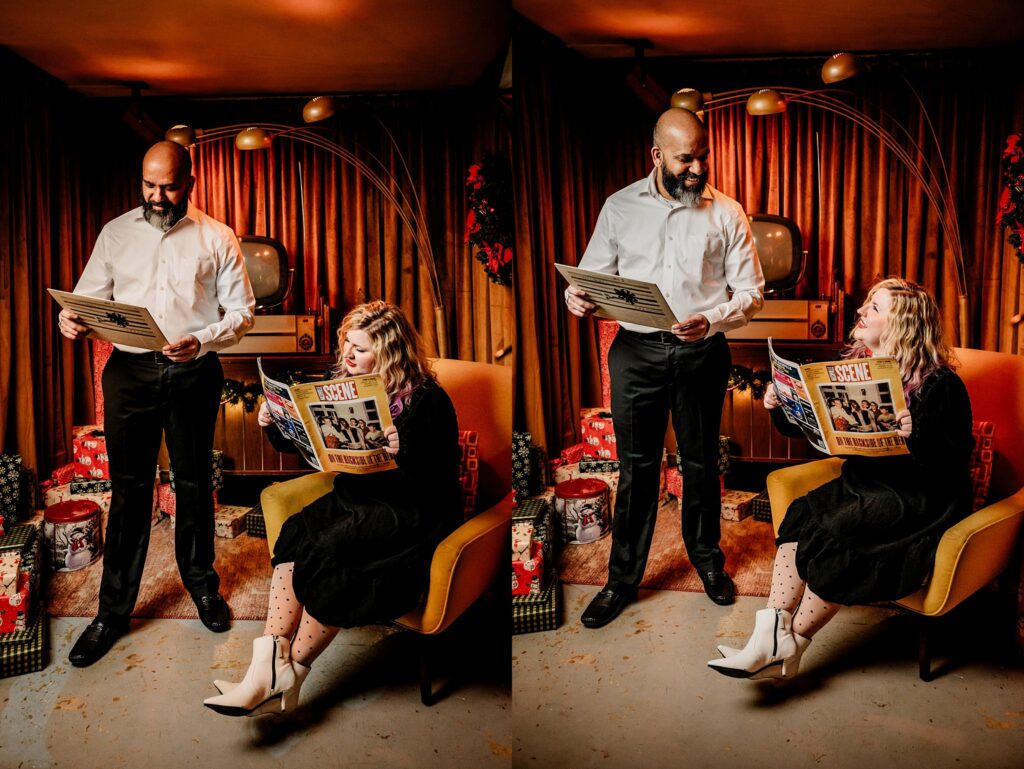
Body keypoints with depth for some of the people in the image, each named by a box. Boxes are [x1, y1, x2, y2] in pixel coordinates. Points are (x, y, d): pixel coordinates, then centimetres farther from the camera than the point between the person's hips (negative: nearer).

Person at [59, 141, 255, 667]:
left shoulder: (217, 238, 2)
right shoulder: (116, 234, 8)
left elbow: (241, 311, -1)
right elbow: (89, 297, 9)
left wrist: (201, 341, -19)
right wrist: (71, 319, -14)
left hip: (194, 373, -1)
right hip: (129, 372, 1)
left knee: (194, 485, 11)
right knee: (129, 490, 4)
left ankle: (202, 583, 31)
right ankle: (114, 609, 14)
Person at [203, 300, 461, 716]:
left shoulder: (427, 400, -13)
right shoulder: (341, 382, 7)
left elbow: (443, 477, -17)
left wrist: (407, 452, -34)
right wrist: (274, 424, -5)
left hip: (412, 511, -6)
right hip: (354, 497, 7)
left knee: (326, 553, -27)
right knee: (296, 534, -22)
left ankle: (287, 675, -11)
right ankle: (268, 667, -27)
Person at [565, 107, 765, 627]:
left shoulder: (727, 213, 1)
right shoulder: (620, 207, 3)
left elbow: (750, 292, 0)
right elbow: (591, 275, 7)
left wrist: (710, 321, -19)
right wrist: (577, 297, -17)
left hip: (702, 353, 0)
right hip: (636, 351, 0)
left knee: (702, 462, 13)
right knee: (636, 467, 6)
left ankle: (707, 556, 37)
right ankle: (623, 579, 20)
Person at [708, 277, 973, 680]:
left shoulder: (940, 384, -13)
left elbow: (955, 462, -18)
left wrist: (920, 435, -35)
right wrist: (781, 406, -7)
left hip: (921, 498, -7)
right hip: (863, 482, 7)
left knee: (835, 533, -27)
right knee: (801, 513, -19)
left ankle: (786, 648, -14)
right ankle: (771, 635, -25)